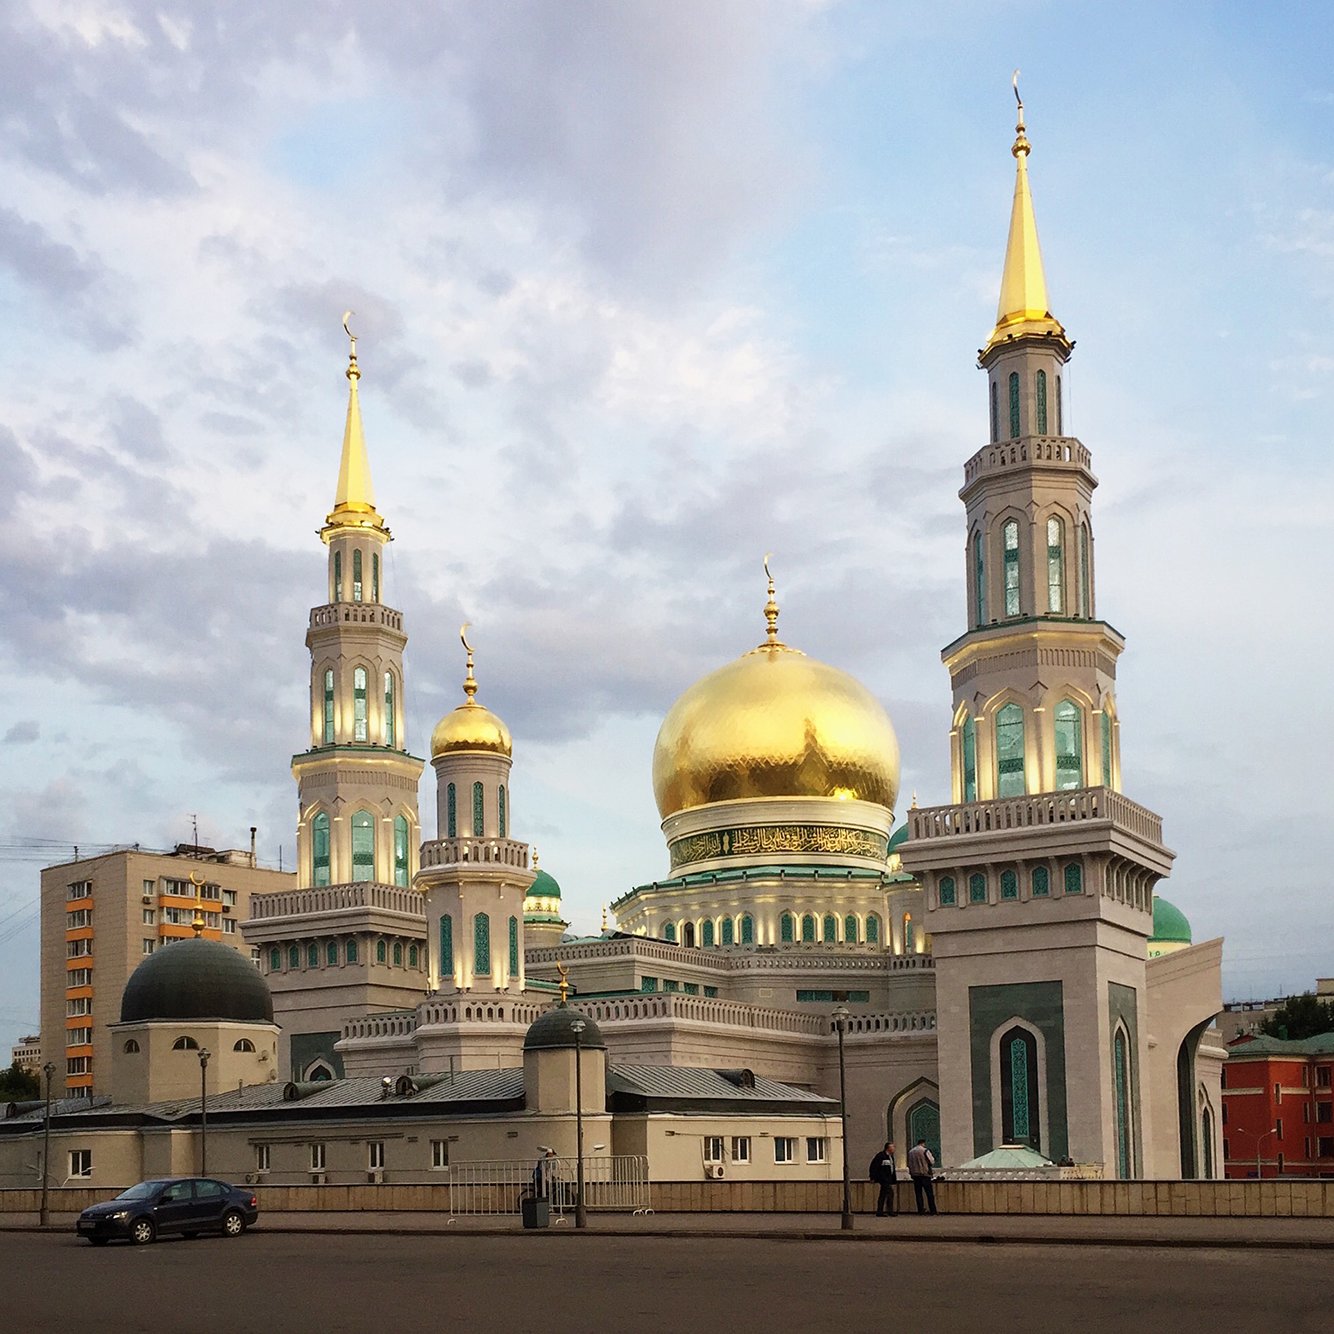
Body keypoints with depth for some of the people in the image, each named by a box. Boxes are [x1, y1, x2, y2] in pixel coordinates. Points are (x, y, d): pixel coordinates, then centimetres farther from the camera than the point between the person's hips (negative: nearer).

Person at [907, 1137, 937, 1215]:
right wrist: (932, 1156, 12)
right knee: (929, 1194, 1)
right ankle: (933, 1211, -1)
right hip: (925, 1174, -5)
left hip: (915, 1175, 5)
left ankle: (920, 1210, 4)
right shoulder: (925, 1151, -9)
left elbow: (909, 1164, 12)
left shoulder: (910, 1152, 8)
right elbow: (932, 1162, -7)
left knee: (918, 1193, 7)